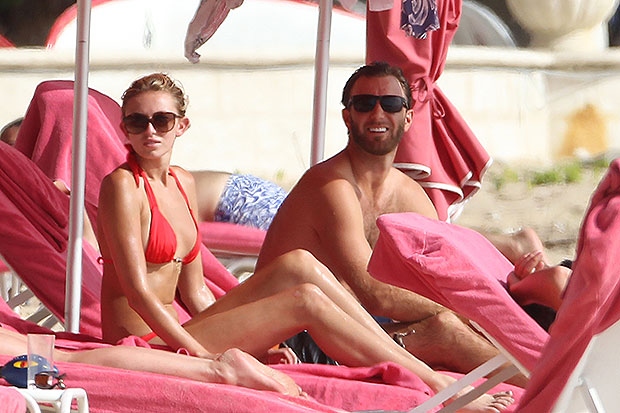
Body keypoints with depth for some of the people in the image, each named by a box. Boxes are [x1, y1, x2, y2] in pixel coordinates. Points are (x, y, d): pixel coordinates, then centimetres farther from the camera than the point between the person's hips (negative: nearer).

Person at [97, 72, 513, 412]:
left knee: (299, 264, -8)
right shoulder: (123, 185, -10)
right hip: (143, 344, -8)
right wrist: (206, 356, -21)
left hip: (177, 334, 8)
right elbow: (137, 291, -17)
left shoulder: (182, 183, 16)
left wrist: (253, 344, 5)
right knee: (306, 301, -17)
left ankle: (402, 361, -11)